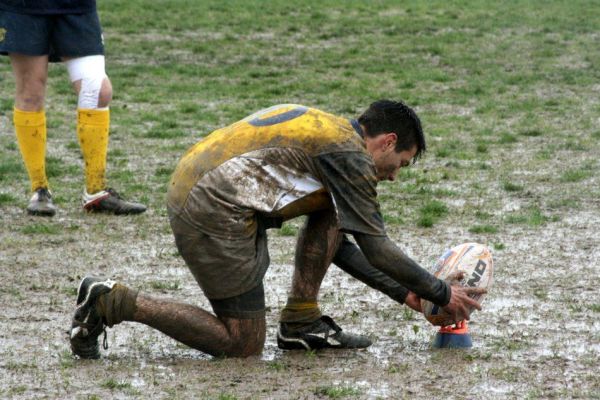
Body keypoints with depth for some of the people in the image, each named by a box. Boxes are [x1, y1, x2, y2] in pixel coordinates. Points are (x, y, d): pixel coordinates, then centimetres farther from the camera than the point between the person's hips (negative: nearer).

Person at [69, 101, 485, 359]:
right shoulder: (350, 153, -6)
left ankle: (302, 321, 13)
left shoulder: (325, 131, 23)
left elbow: (336, 245, 27)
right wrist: (442, 294, 4)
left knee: (333, 209, 16)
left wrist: (403, 292, 24)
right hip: (214, 215, -10)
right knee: (243, 345, 0)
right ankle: (112, 302, -5)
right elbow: (377, 248, -7)